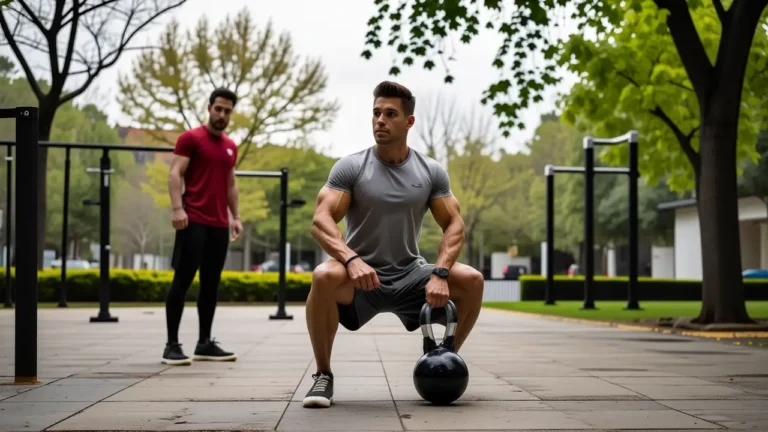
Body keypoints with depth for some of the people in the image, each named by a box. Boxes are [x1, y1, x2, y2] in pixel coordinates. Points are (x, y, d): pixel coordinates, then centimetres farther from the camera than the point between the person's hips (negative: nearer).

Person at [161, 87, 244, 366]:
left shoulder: (230, 147, 17)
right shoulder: (191, 138, -3)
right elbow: (175, 174, -9)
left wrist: (235, 216, 16)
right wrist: (177, 208, -21)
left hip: (219, 225, 7)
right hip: (194, 222, -7)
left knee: (211, 283, 9)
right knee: (182, 280, -6)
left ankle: (205, 343, 16)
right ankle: (172, 345, -3)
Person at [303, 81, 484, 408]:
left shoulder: (431, 172, 1)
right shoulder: (350, 167, -8)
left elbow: (454, 225, -2)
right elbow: (321, 220, -17)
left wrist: (439, 273, -20)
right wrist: (352, 259, -35)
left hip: (410, 276, 3)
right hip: (360, 276, -3)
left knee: (472, 281, -19)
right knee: (325, 277, -36)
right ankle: (323, 375, -15)